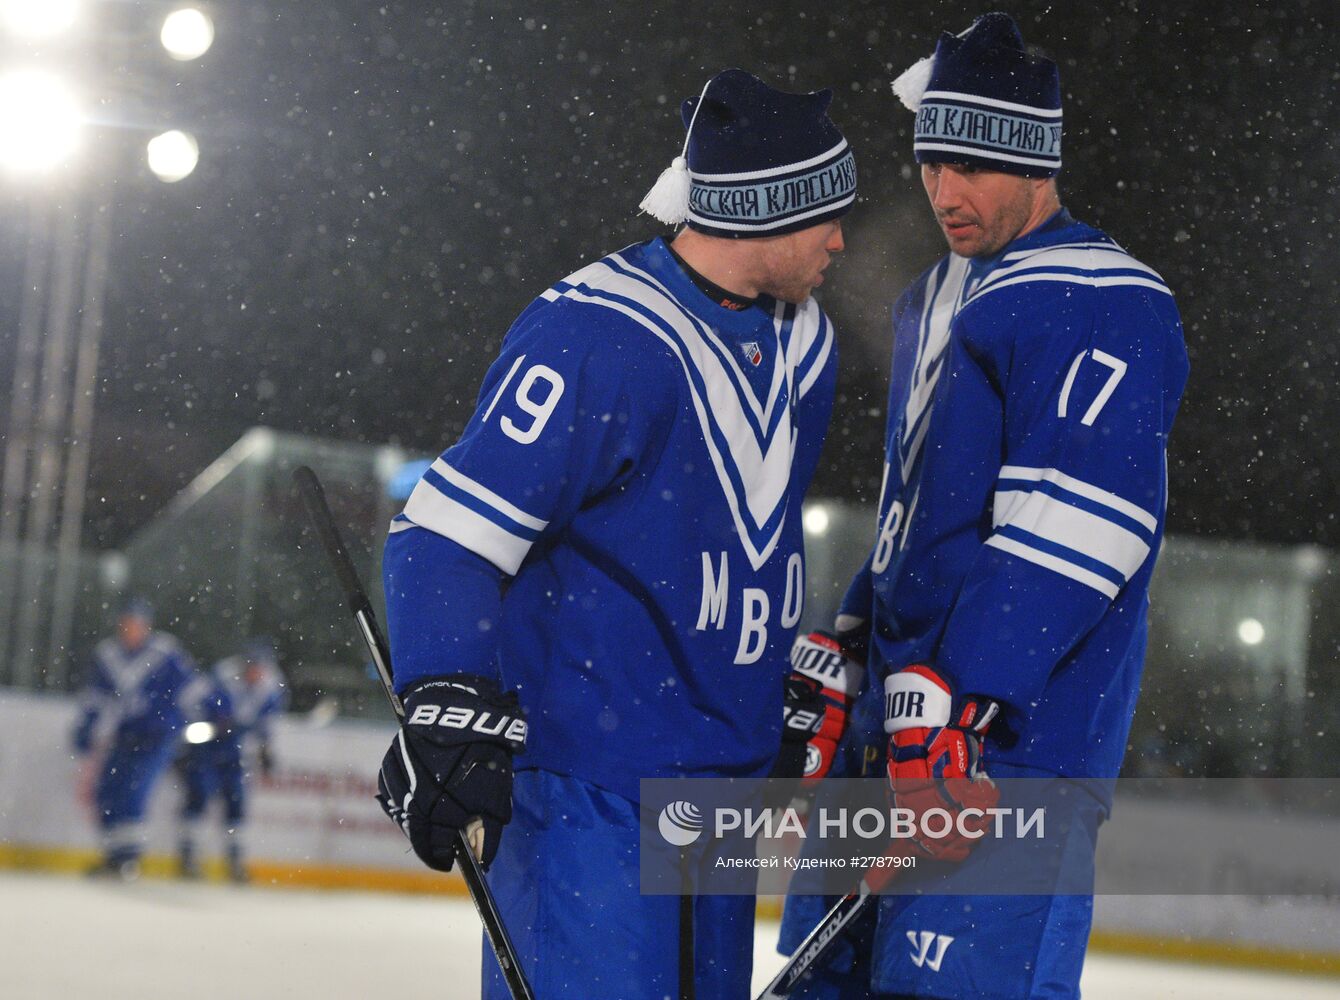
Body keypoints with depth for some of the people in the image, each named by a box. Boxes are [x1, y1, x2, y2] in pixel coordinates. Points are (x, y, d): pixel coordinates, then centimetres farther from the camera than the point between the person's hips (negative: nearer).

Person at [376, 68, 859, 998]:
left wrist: (800, 684, 28)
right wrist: (448, 709, -29)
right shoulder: (595, 335, -18)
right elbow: (451, 526, -20)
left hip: (723, 771, 9)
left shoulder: (803, 344, 10)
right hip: (584, 775, -8)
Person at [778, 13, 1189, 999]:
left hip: (1014, 735, -9)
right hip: (900, 708, 9)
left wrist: (951, 711, -27)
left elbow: (1071, 537, -22)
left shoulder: (1104, 305, -12)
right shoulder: (932, 304, 19)